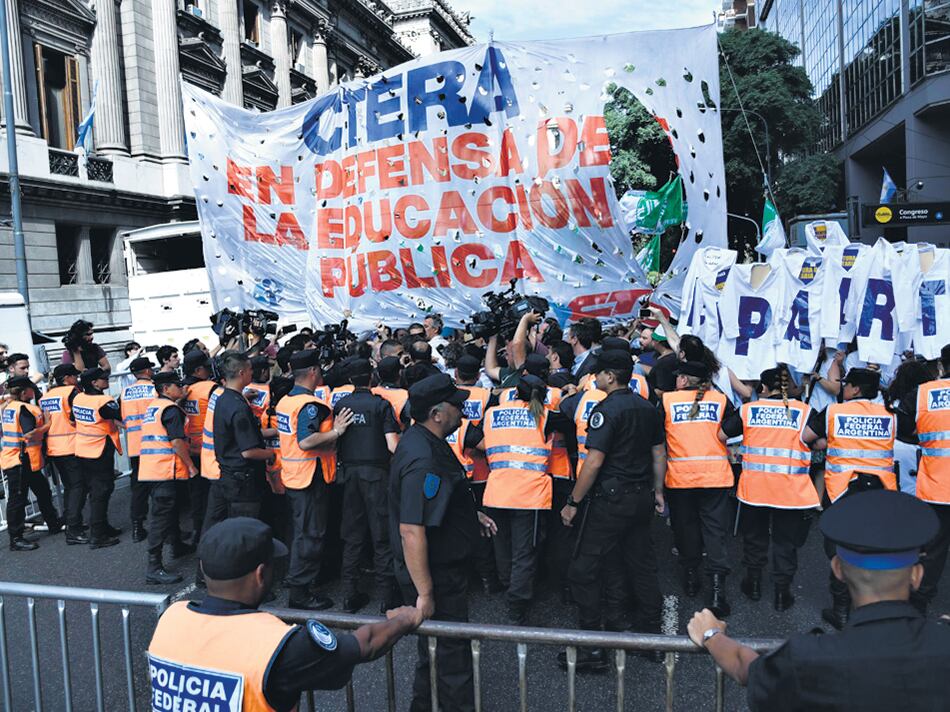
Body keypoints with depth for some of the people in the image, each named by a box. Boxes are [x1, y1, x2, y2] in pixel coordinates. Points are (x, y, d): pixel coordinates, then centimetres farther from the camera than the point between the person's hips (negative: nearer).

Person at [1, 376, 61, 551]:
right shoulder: (24, 409, -19)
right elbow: (31, 434, -27)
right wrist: (49, 425, -14)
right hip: (20, 461, -10)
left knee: (43, 491, 19)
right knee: (17, 499, -2)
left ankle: (54, 524, 32)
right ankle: (15, 539, 6)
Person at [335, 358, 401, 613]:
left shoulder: (341, 405, 1)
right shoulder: (381, 404, -9)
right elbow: (393, 446, -14)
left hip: (349, 472, 4)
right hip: (376, 473, -4)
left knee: (352, 536, 12)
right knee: (382, 537, 4)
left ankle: (350, 595, 18)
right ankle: (387, 596, 9)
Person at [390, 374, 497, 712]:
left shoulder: (423, 440, 3)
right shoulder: (422, 460, -31)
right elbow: (411, 532, -33)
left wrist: (471, 514, 14)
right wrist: (424, 593, -28)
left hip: (443, 568, 10)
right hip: (436, 577, -10)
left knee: (436, 647, 26)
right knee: (451, 655, 7)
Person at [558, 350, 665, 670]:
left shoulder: (605, 410, -17)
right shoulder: (647, 407, 8)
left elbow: (593, 463, -21)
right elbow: (659, 454, 14)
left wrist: (572, 503, -14)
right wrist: (657, 491, 24)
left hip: (610, 499, -8)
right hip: (642, 499, 9)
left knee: (584, 570, 0)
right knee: (642, 565, 17)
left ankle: (592, 648, 4)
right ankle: (652, 634, 27)